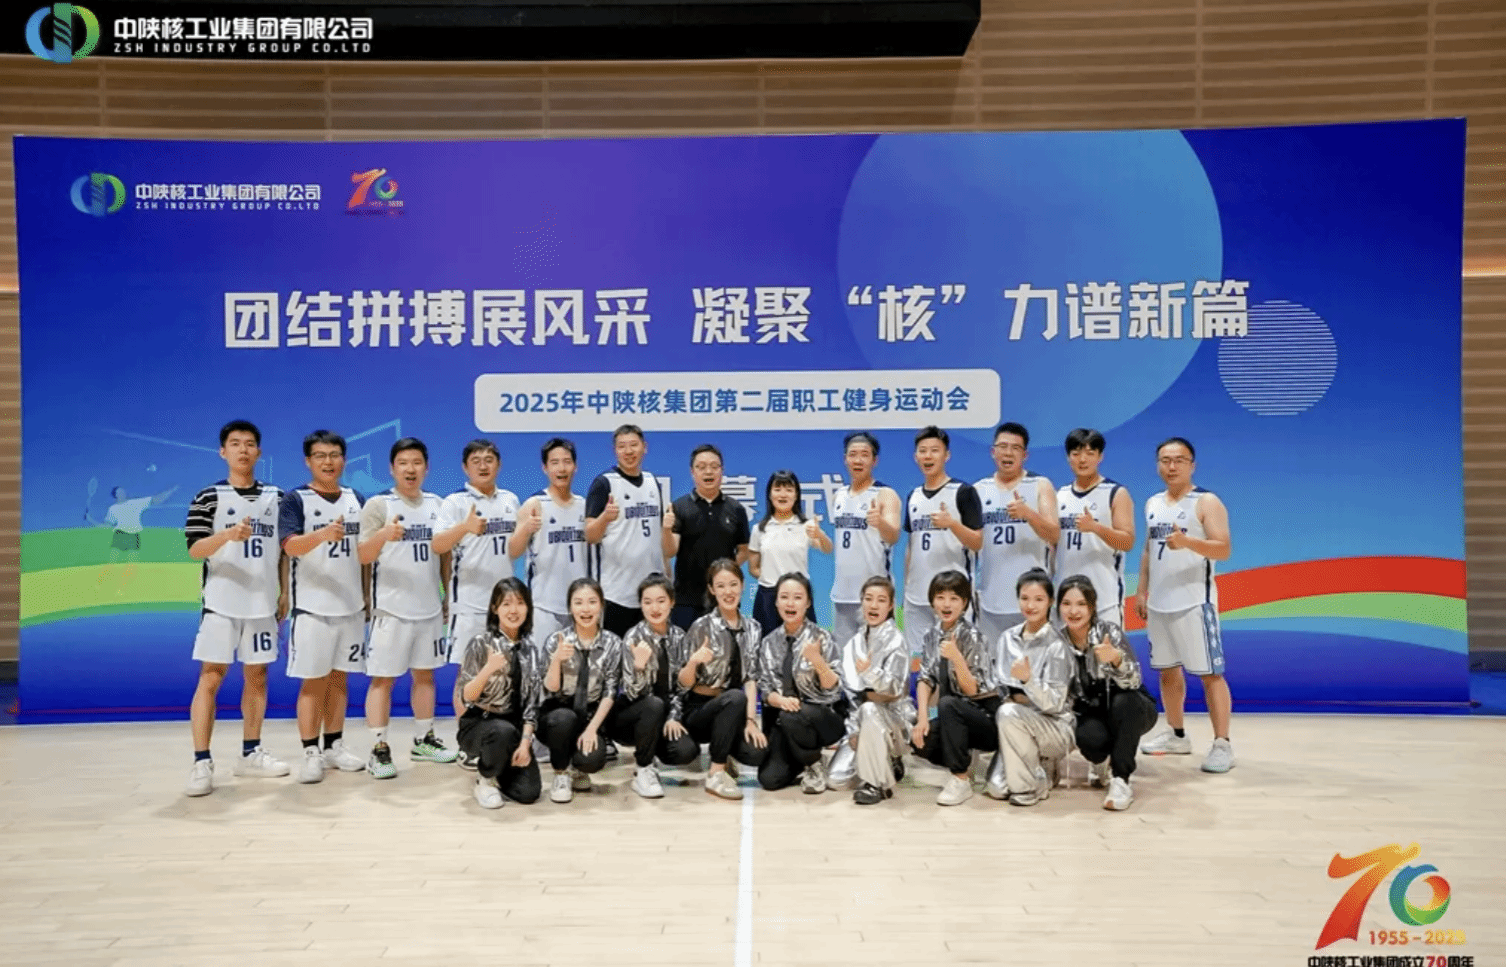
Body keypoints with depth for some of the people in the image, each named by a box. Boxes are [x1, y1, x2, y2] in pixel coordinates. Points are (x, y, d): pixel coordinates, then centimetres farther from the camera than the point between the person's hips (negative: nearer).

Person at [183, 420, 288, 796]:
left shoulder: (276, 497, 8)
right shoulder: (208, 497, -3)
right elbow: (195, 550, -10)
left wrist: (285, 592, 9)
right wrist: (229, 534, -28)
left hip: (263, 603, 4)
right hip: (221, 603, -4)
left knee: (257, 677, 10)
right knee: (210, 678, -4)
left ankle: (250, 753, 21)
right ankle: (201, 762, 1)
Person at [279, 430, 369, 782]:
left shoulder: (356, 500, 9)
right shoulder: (295, 499, -6)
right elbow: (291, 546, -21)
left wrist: (369, 596, 12)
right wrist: (325, 533, -39)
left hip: (351, 606, 5)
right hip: (312, 606, -5)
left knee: (339, 678, 11)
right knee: (313, 681, 0)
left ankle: (335, 746, 21)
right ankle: (311, 753, 8)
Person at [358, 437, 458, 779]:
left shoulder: (436, 505, 10)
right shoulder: (378, 504, -5)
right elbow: (364, 556, -13)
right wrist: (383, 535, -33)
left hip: (430, 607, 5)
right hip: (391, 608, -5)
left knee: (425, 674, 13)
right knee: (383, 677, -2)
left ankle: (424, 740, 24)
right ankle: (379, 749, 4)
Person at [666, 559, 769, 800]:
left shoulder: (752, 627, 5)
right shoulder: (701, 626, -8)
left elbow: (751, 678, 1)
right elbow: (684, 683, -9)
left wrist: (750, 719, -12)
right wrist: (693, 662, -30)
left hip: (732, 713, 4)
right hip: (697, 709, -4)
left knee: (757, 752, -24)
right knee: (735, 698, -34)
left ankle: (722, 752, 11)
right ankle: (716, 774, -21)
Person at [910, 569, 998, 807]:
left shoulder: (972, 637, -17)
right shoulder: (932, 635, 2)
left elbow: (972, 690, -19)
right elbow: (925, 678, 0)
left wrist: (956, 658, -36)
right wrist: (922, 718, -14)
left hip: (986, 716, -6)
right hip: (956, 716, 6)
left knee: (948, 705, -33)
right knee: (919, 740, -18)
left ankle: (961, 780, -20)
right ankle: (964, 764, 10)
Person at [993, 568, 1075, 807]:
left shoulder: (1056, 644, -13)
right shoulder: (1008, 639, 3)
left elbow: (1055, 703, -18)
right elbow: (1000, 688, 10)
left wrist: (1028, 680, -34)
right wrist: (1007, 699, -11)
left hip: (1056, 727, -5)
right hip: (1017, 726, 5)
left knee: (1010, 714, -33)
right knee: (997, 789, -15)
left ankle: (1030, 787, -14)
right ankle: (1044, 768, 16)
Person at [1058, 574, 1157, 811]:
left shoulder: (1108, 631, -20)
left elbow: (1132, 682, -33)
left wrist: (1115, 659, -52)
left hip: (1131, 711, -1)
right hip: (1092, 714, 2)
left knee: (1123, 701, -36)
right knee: (1088, 737, -33)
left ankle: (1121, 781, -23)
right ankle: (1102, 761, 5)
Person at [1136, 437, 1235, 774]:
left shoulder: (1207, 502, -7)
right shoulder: (1153, 504, 14)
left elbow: (1224, 550, -16)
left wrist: (1187, 541, -31)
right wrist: (1142, 590, 15)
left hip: (1194, 602, -7)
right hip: (1159, 602, 7)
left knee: (1210, 673, -5)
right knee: (1167, 670, 14)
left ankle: (1222, 745, -1)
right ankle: (1176, 735, 26)